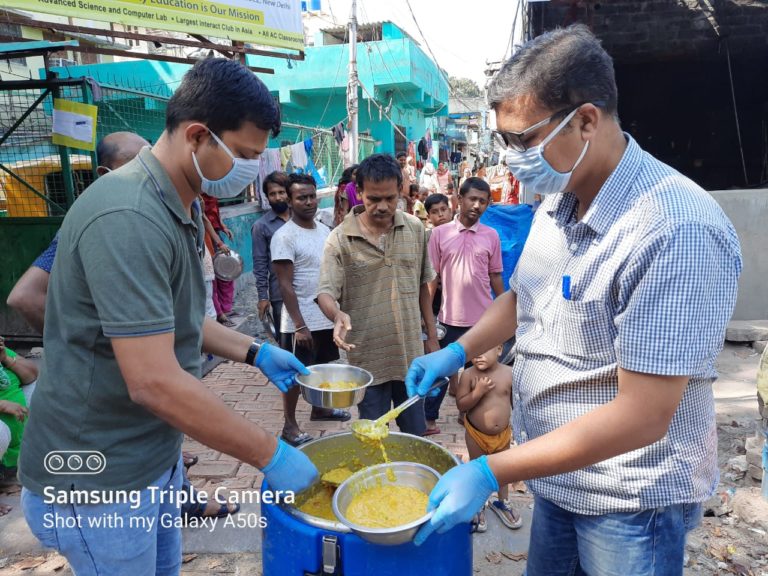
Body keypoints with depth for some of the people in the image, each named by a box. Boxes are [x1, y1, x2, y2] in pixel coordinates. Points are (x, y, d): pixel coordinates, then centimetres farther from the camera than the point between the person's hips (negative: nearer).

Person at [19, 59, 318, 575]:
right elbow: (155, 382, -31)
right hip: (99, 479, -9)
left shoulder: (182, 207, 5)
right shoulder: (128, 220, -28)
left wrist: (254, 352, 8)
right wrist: (270, 455, -23)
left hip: (156, 456, 9)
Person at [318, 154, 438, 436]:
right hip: (368, 358, -3)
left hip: (411, 353, 3)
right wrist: (338, 315, -37)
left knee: (416, 435, 16)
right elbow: (326, 292, -14)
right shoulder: (340, 239, -9)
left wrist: (432, 336, 10)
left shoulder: (415, 229, 2)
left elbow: (422, 285, 10)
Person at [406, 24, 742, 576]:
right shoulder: (557, 203, -1)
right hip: (554, 473, 7)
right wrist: (457, 352, 1)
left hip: (631, 499, -7)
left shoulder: (677, 232, -28)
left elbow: (642, 416, -29)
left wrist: (490, 472, -27)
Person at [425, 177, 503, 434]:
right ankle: (429, 418, 22)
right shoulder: (440, 233, -3)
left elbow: (495, 276, 8)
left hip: (483, 318, 2)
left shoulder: (491, 236, 2)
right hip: (450, 317, -1)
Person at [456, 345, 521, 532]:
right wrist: (478, 391, -29)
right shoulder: (468, 375, -19)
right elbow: (460, 404, -17)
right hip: (476, 433, -2)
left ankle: (502, 502, 45)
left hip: (503, 433, 2)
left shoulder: (509, 373, -13)